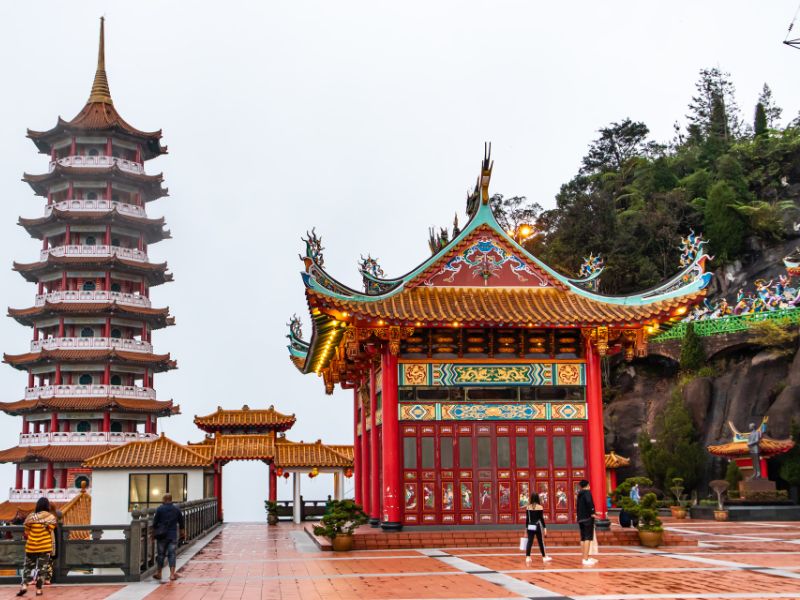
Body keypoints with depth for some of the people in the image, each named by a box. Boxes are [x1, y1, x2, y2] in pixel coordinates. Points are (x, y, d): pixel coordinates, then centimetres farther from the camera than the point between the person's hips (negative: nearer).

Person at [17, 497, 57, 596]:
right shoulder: (51, 517, -5)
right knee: (42, 567, 6)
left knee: (28, 566, 14)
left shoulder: (31, 517, -3)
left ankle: (24, 586, 0)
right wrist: (52, 548, 5)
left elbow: (26, 533, 5)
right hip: (45, 547, -1)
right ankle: (39, 589, 5)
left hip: (31, 546, 1)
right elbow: (51, 533, -4)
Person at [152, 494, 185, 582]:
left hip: (162, 536, -1)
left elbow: (155, 523, -3)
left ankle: (158, 573, 19)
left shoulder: (159, 509, -5)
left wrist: (154, 533, 9)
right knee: (171, 554, 1)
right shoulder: (177, 509, 4)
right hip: (173, 536, 1)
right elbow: (181, 523, 11)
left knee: (161, 554, 9)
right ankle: (172, 574, -8)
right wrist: (183, 533, 22)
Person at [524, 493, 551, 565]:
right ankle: (544, 557, 21)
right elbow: (541, 518, -7)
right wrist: (545, 528, -3)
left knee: (529, 541, 0)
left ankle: (527, 557, -10)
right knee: (541, 542, 9)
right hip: (537, 526, -3)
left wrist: (526, 527, 12)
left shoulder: (528, 507, 3)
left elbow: (527, 518, 6)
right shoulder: (540, 507, -6)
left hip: (530, 526, 3)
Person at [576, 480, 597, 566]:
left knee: (583, 539, 11)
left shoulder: (580, 494, 17)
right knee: (588, 538, -9)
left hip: (580, 518, 8)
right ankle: (586, 559, -15)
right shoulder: (587, 492, -7)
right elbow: (589, 502, -24)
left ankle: (585, 558, 16)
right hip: (588, 518, -8)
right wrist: (592, 513, -17)